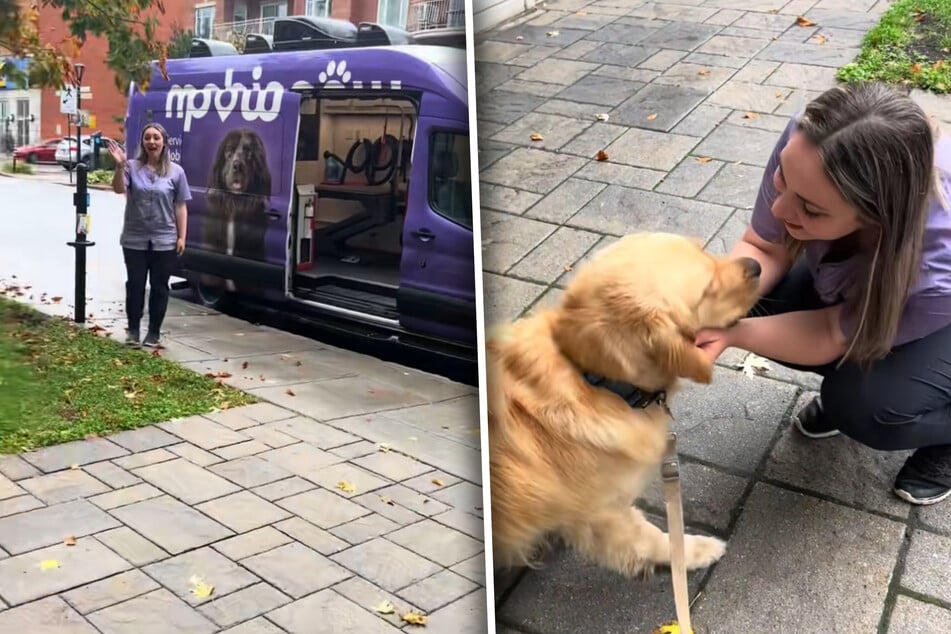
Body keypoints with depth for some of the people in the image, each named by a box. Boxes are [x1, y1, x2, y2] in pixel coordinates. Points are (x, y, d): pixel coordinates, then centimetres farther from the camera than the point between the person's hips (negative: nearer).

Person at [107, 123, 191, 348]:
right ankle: (133, 330, 18)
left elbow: (180, 207, 2)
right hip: (135, 239, 0)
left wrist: (181, 237, -3)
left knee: (159, 287, 7)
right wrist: (120, 166, -31)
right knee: (135, 284, 6)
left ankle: (154, 332, 17)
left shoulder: (175, 171, 2)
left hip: (164, 240, 0)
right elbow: (119, 189, -14)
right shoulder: (132, 167, 0)